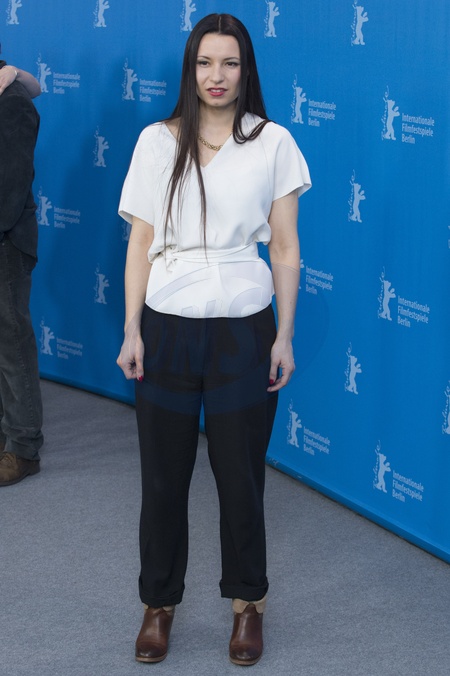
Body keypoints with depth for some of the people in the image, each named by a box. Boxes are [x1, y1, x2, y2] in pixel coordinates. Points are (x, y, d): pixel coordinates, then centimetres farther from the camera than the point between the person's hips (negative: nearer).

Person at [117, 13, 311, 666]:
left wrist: (284, 337, -1)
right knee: (164, 474, 7)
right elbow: (141, 243, 3)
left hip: (243, 329, -1)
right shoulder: (157, 142, 2)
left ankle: (248, 602, 26)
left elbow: (285, 248, 1)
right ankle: (160, 603, 25)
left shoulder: (273, 143, -1)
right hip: (168, 327, 1)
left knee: (241, 475, 7)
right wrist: (132, 331, -2)